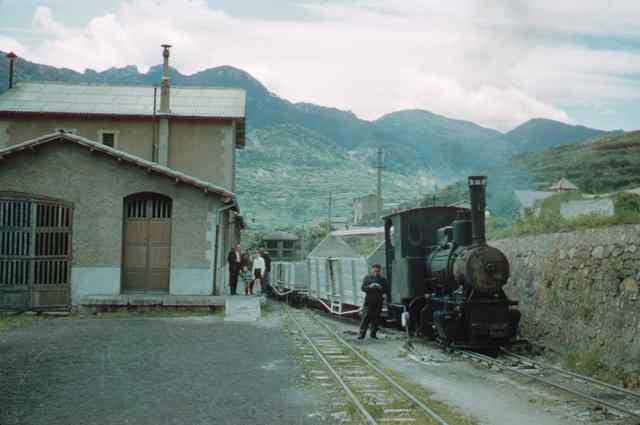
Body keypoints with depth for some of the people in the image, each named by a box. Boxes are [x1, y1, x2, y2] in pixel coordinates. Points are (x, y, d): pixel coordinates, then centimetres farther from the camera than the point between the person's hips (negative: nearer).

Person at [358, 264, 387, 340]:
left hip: (378, 302, 2)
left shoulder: (382, 279, 13)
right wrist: (369, 287, -17)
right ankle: (362, 334, -7)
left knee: (376, 318, 1)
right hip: (368, 301, -2)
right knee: (365, 317, -7)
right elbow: (363, 288, 2)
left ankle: (373, 334, 10)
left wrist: (381, 288, -13)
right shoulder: (367, 278, 10)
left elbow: (385, 290, 8)